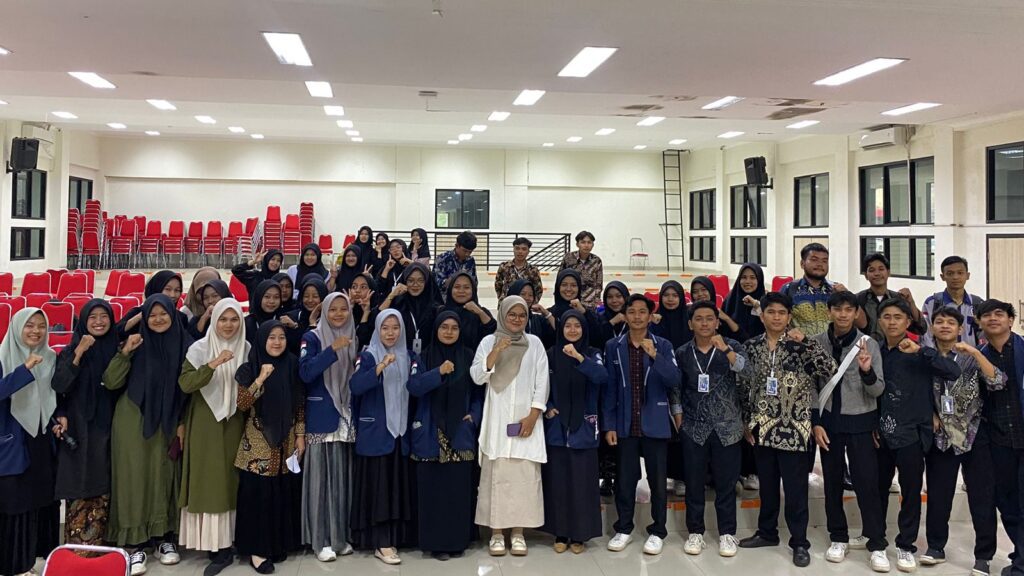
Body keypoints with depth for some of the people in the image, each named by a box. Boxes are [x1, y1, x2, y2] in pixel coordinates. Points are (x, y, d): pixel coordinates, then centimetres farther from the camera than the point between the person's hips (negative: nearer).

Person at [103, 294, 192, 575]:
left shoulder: (184, 345, 0)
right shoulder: (137, 343, -3)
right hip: (133, 421, -1)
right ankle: (136, 544, 7)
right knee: (135, 477, 1)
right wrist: (125, 353, -20)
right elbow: (111, 382, -8)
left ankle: (165, 538, 18)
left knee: (163, 476, 7)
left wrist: (183, 423, 1)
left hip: (167, 423, 1)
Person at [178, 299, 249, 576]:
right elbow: (185, 384, -18)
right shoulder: (199, 349, -6)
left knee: (231, 482, 5)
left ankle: (226, 545, 15)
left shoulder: (247, 348, 4)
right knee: (209, 483, -2)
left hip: (234, 423, 2)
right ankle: (217, 548, 7)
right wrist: (214, 364, -29)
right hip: (205, 424, -2)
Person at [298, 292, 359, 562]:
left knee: (343, 476, 7)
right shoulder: (312, 337, -3)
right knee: (321, 476, -3)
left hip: (346, 416, 5)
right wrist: (332, 350, -25)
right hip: (321, 416, -4)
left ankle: (340, 535, 18)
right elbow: (305, 373, -18)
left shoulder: (353, 339, 12)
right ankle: (320, 539, 5)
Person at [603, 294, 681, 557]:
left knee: (657, 480, 6)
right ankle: (623, 528, 24)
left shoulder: (662, 345, 0)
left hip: (655, 424, -1)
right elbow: (609, 388, 2)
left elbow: (674, 381, -11)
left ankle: (657, 531, 20)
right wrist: (608, 425, -1)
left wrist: (654, 356, -24)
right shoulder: (613, 347, 2)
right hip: (625, 424, 1)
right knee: (625, 479, 8)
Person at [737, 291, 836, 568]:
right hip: (762, 427, 3)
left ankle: (800, 542, 16)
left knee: (795, 488, 4)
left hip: (793, 428, -3)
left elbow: (829, 370, -19)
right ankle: (767, 532, 31)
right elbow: (745, 387, 9)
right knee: (767, 483, 16)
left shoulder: (799, 346, -5)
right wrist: (747, 422, 7)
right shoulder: (751, 347, 4)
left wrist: (806, 341, -23)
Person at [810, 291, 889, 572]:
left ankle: (877, 545, 8)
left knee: (867, 483, -2)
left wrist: (866, 371, -27)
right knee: (833, 482, 10)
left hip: (860, 423, -2)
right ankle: (838, 538, 23)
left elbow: (878, 390, -6)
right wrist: (815, 422, -1)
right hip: (828, 421, 2)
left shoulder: (868, 344, -7)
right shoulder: (817, 343, -2)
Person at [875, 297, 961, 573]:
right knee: (878, 487, 13)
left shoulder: (918, 354, -5)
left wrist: (921, 351, -25)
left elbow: (954, 372, -19)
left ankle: (906, 545, 17)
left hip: (911, 434, -3)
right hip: (882, 433, 4)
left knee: (911, 491, 4)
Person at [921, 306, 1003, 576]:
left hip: (974, 434, -2)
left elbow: (998, 382, -18)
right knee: (938, 494, 8)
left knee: (982, 496, 1)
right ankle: (936, 547, 21)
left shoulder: (971, 358, -3)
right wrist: (930, 414, -3)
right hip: (940, 435, 2)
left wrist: (975, 352, -23)